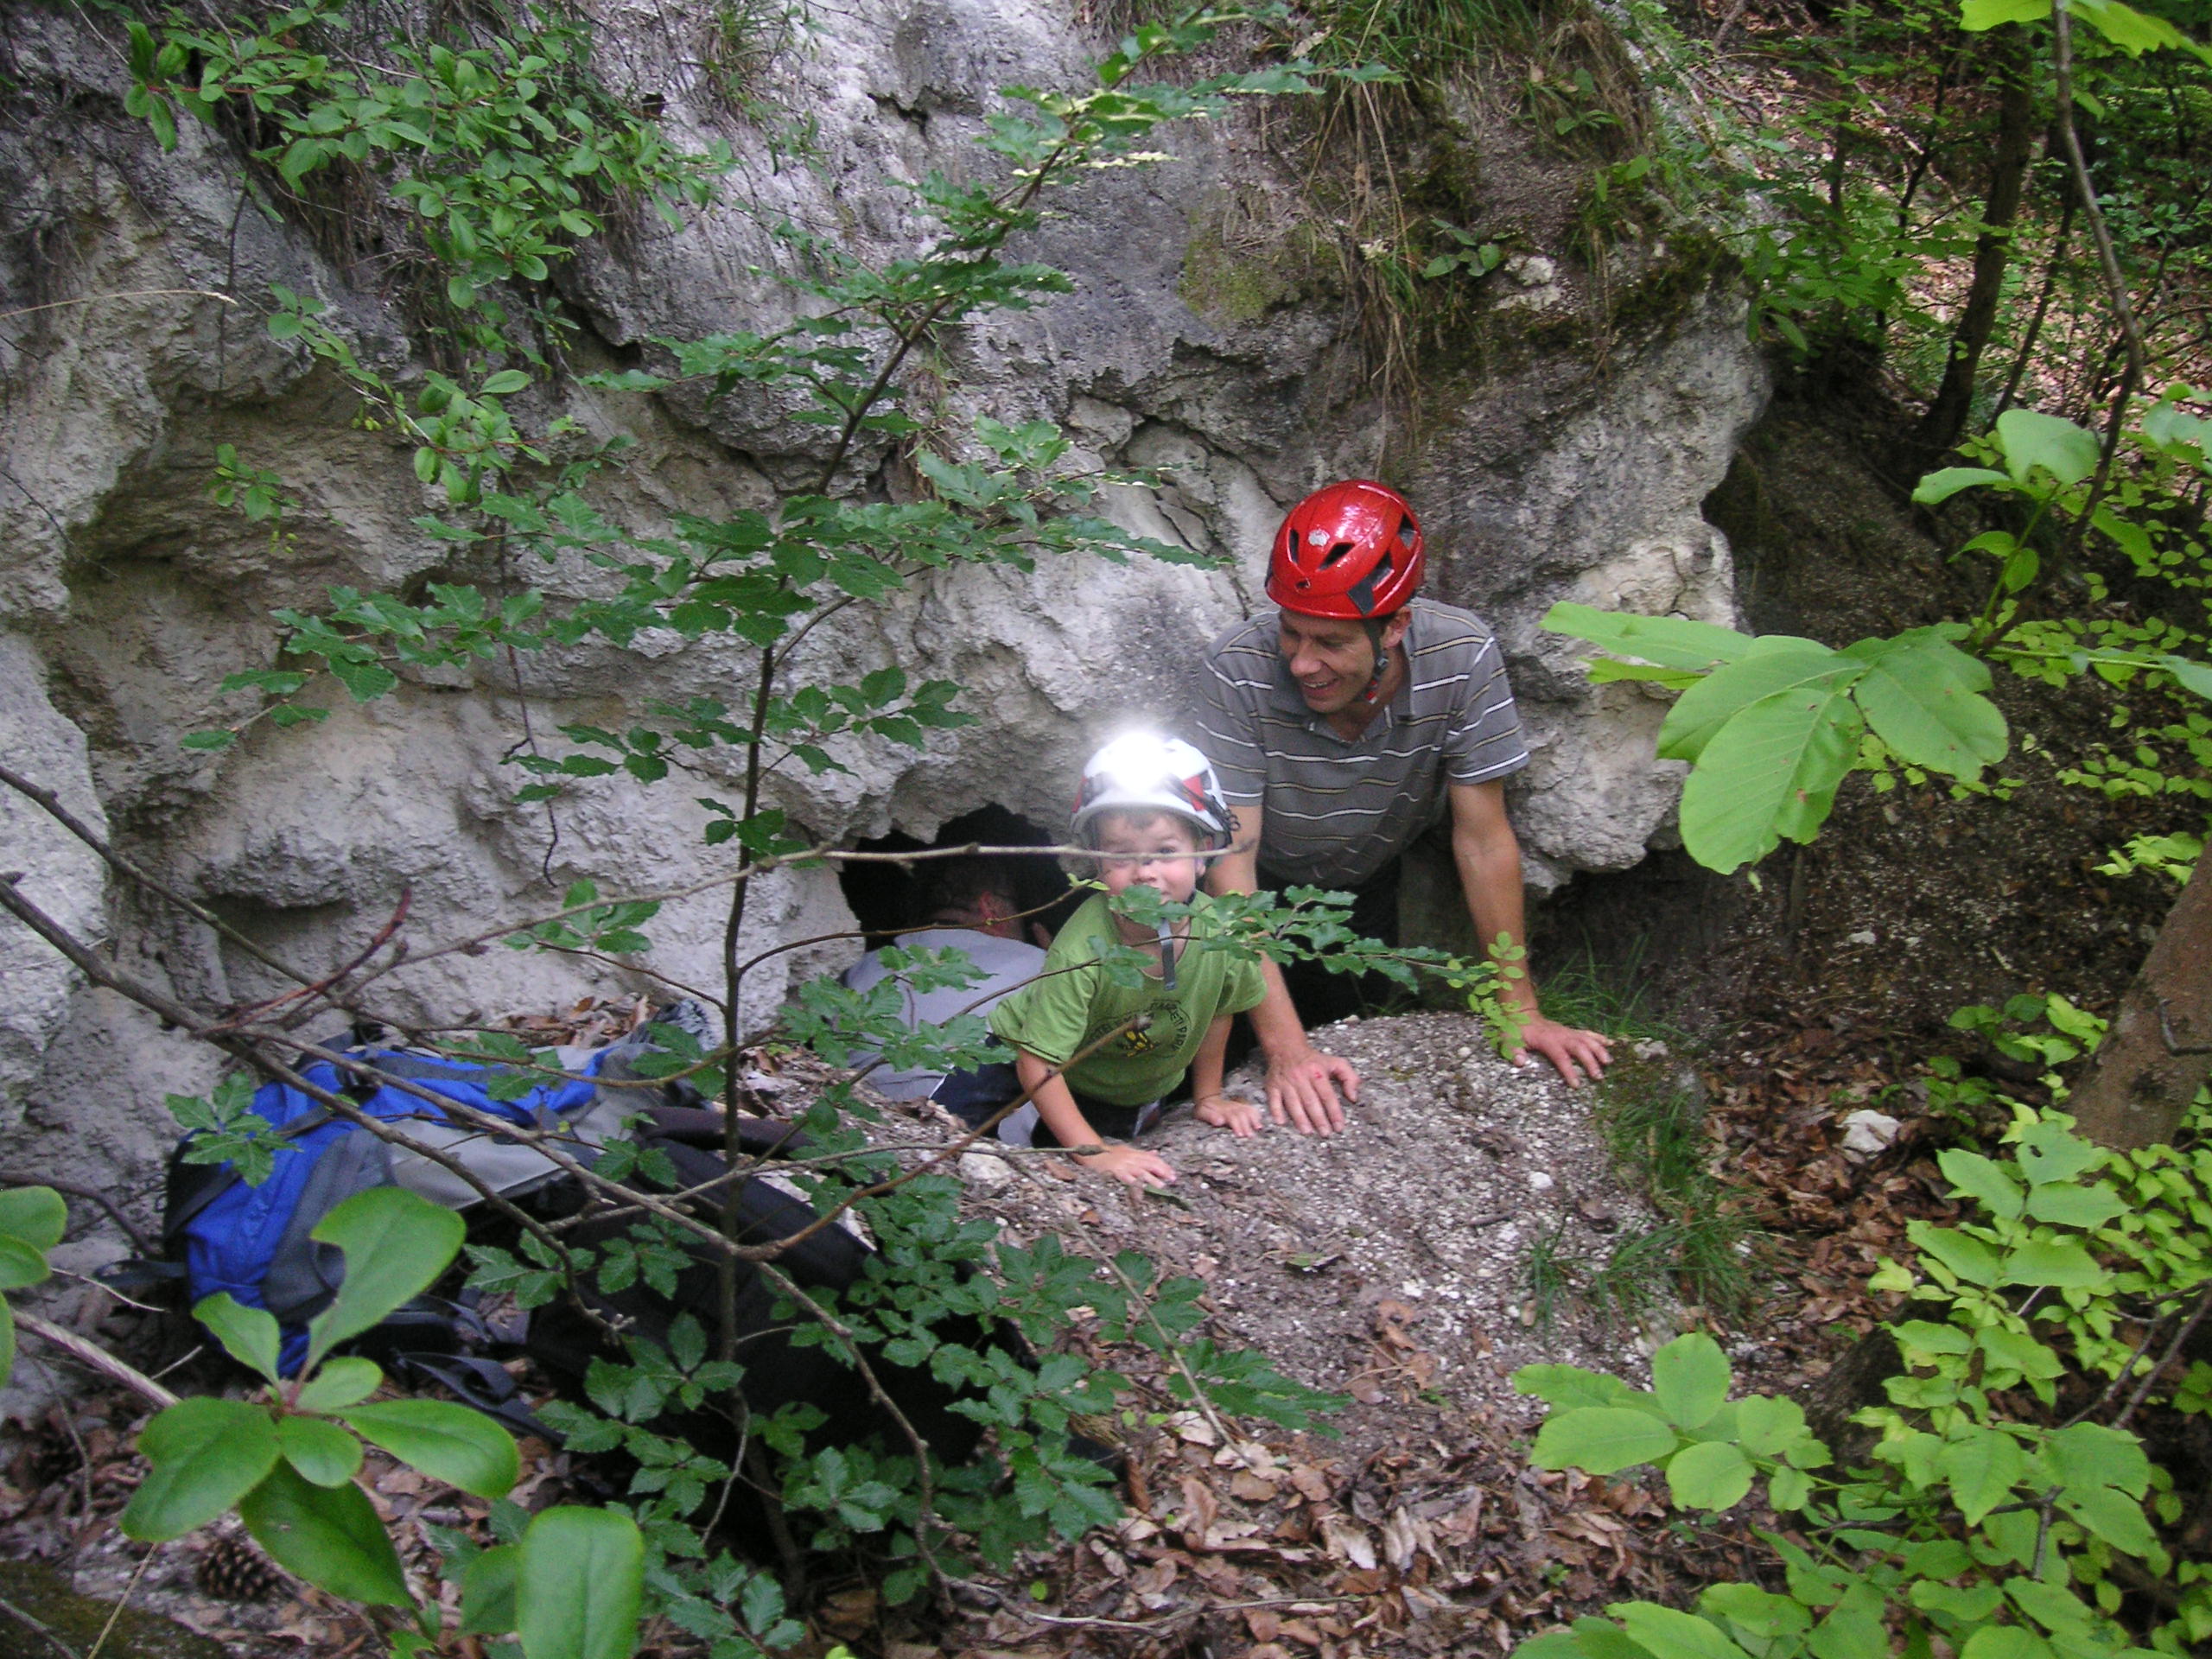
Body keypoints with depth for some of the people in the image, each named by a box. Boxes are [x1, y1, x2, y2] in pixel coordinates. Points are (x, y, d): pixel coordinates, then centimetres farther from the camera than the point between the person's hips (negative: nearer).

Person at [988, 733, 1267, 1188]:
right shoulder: (1082, 949, -39)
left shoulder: (1220, 932, -25)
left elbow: (1219, 1009, -2)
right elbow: (1038, 1064, -34)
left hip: (1139, 1093, 4)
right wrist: (1095, 1152, -36)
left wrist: (1207, 1095, 8)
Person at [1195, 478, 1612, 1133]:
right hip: (1263, 892, -2)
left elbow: (1483, 837, -21)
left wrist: (1520, 1007, -18)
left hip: (1368, 889, 2)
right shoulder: (1241, 668, -37)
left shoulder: (1462, 657, -31)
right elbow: (1231, 862, -35)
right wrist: (1284, 1048, -41)